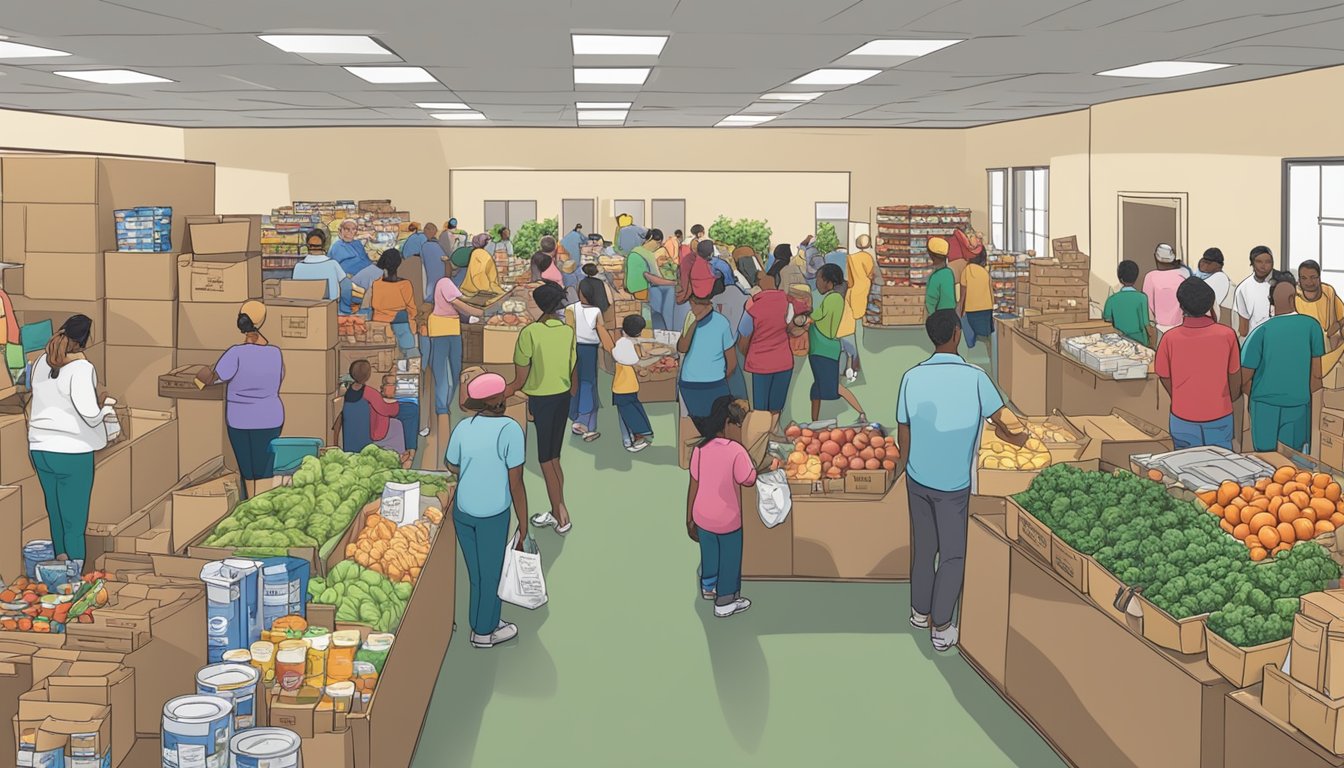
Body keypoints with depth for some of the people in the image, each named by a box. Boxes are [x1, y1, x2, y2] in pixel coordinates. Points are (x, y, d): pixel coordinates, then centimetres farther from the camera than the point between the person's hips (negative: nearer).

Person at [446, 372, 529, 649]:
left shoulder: (463, 427, -4)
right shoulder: (510, 430, -19)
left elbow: (451, 466, 14)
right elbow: (516, 484, -17)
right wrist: (523, 525, -8)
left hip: (462, 510, 5)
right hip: (493, 515, -5)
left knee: (477, 571, 20)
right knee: (491, 573, 13)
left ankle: (487, 622, 35)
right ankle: (484, 633, 27)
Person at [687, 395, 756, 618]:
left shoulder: (700, 448, -10)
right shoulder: (736, 451, -25)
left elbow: (693, 486, -3)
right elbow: (749, 480, -11)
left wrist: (689, 519, 7)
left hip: (702, 515, 5)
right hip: (727, 519, -4)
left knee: (709, 554, 28)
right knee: (729, 559, 18)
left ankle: (709, 587, 51)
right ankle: (724, 603, 32)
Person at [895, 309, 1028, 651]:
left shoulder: (912, 377, -9)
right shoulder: (974, 378, -17)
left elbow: (903, 433, -1)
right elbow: (1003, 423, -10)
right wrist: (1019, 436, 12)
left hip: (918, 477, 3)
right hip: (954, 482, -3)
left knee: (923, 547, 20)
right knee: (952, 556, 10)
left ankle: (920, 612, 35)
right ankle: (942, 628, 14)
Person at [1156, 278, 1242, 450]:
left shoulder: (1170, 338, -15)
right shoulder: (1227, 335, -14)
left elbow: (1164, 378, 0)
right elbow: (1235, 378, 0)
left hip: (1183, 418, 0)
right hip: (1219, 417, 0)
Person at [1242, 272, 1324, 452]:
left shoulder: (1261, 332, -14)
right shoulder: (1311, 326, -9)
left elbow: (1244, 379, -7)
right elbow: (1316, 375, -1)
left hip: (1265, 407, -1)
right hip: (1298, 406, 1)